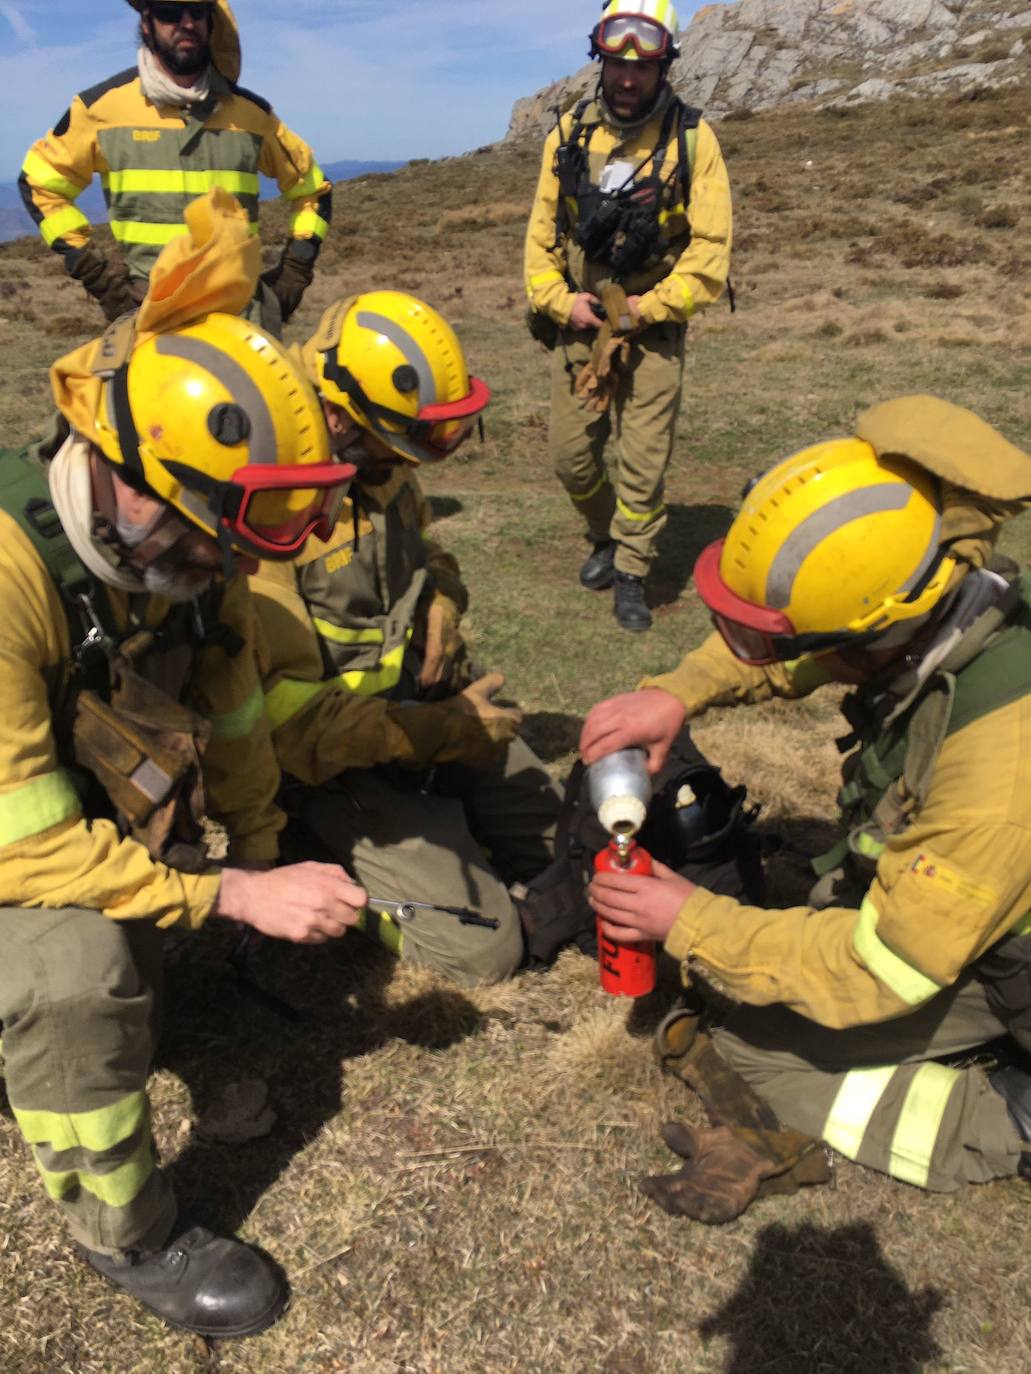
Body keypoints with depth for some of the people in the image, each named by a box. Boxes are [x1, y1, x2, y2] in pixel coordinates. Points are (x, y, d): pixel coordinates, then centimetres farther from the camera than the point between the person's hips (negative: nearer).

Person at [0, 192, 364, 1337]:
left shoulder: (180, 544, -13)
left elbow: (233, 715, 0)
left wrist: (265, 860, 9)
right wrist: (235, 896, -29)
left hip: (94, 805, 8)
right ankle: (125, 1235, -4)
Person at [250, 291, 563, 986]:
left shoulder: (383, 468, -2)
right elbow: (291, 716, -26)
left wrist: (442, 607, -4)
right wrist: (445, 730, -22)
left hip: (430, 706, 8)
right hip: (340, 764, -7)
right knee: (484, 946, -11)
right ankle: (328, 871, 7)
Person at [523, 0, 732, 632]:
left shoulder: (692, 138, -6)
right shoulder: (570, 134, 3)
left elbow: (712, 248, -9)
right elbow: (542, 229, 8)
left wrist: (651, 306, -14)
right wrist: (558, 299, -6)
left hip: (652, 328, -3)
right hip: (580, 322, 3)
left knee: (644, 461, -3)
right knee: (572, 454, 7)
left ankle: (632, 575, 13)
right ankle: (607, 537, 34)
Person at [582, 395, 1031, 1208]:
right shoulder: (953, 596, -20)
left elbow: (885, 968, -30)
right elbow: (795, 650, 0)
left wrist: (694, 925, -22)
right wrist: (681, 692, -16)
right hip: (932, 894, 7)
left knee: (758, 1047, -6)